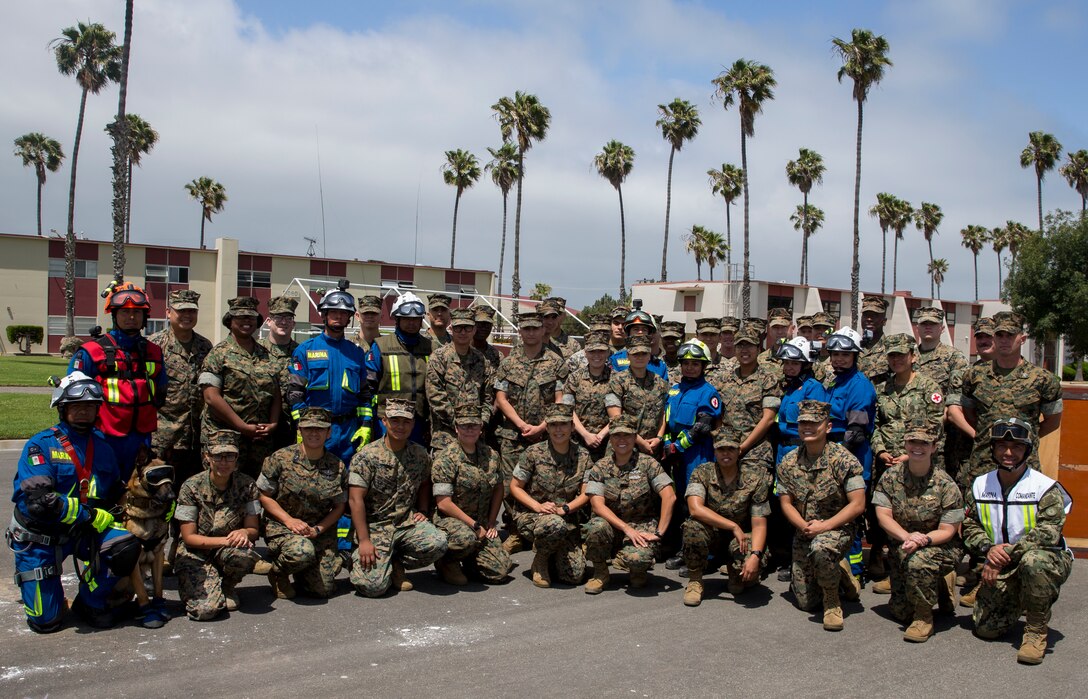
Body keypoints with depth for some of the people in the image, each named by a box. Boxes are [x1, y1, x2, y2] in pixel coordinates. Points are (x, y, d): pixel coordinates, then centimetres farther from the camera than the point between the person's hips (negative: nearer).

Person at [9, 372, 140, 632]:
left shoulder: (102, 446, 5)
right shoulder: (41, 445, -12)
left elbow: (117, 494, 14)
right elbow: (37, 501, -25)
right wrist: (93, 516, -26)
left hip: (82, 533, 4)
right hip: (39, 537, -4)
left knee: (126, 545, -26)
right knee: (46, 621, -4)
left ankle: (91, 603, -1)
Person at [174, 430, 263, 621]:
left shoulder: (246, 485, -5)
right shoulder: (191, 487, -11)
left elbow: (253, 529, -2)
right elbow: (189, 537, -9)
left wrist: (244, 533, -27)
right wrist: (227, 540, -22)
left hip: (229, 550, 2)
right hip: (195, 554, -2)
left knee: (245, 555, -36)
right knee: (206, 609, -26)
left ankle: (226, 588, -1)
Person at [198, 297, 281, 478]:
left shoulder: (266, 356, 15)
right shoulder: (219, 354, -1)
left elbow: (276, 395, 15)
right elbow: (212, 397, -10)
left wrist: (273, 424, -3)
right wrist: (244, 427, -13)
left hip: (261, 439, 5)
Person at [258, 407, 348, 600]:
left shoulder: (338, 467, 1)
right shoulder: (281, 459, -6)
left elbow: (339, 506, 7)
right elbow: (263, 495, -2)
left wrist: (318, 529, -9)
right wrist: (289, 520, -14)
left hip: (321, 531, 3)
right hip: (281, 527, -3)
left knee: (324, 589, -6)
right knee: (303, 552, -37)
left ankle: (298, 571, 27)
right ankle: (278, 571, -1)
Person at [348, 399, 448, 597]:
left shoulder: (420, 454, 5)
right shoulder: (366, 456, -9)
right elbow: (355, 500, -13)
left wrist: (422, 511, 5)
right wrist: (364, 541, -18)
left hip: (407, 522, 4)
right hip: (375, 526, -4)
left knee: (438, 543, -26)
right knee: (373, 585, -21)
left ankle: (397, 564, 3)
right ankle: (360, 559, 16)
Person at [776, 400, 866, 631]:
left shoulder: (843, 460, -14)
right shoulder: (789, 462, 0)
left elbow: (857, 505, -17)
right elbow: (786, 503, 2)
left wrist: (824, 526, -23)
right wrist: (805, 526, -16)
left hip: (837, 528, -5)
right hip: (803, 533, 5)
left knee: (820, 548, -41)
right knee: (804, 602, 5)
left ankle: (832, 600, -12)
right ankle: (838, 571, 35)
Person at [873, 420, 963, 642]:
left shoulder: (945, 484, -14)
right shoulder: (891, 476, -5)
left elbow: (947, 531, -15)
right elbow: (883, 515, -10)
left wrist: (922, 540, -34)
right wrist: (907, 536, -28)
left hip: (940, 546, -4)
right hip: (901, 548, 4)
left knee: (919, 560, -39)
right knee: (899, 612, 5)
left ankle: (924, 616, -13)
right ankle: (937, 585, 35)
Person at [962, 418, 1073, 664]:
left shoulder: (1047, 488, -11)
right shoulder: (980, 486, 4)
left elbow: (1047, 534, -22)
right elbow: (969, 527, 5)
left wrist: (1007, 553, -28)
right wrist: (989, 548, -16)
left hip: (1049, 561, -4)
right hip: (1001, 569, 4)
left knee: (1033, 560, -41)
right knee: (986, 629, -6)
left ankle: (1036, 630, -19)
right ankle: (1017, 604, 28)